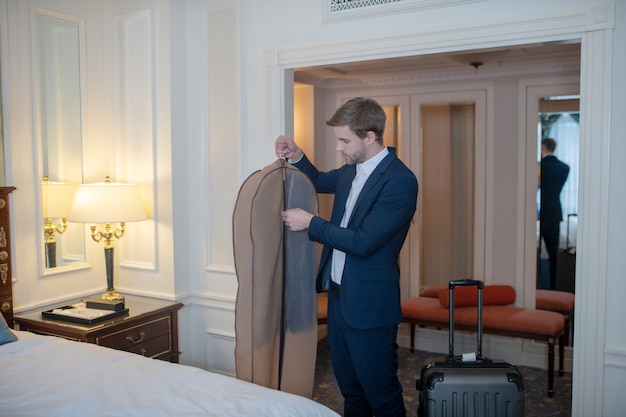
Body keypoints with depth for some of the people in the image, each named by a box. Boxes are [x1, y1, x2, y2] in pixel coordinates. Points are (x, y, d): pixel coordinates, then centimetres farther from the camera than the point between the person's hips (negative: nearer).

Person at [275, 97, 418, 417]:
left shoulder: (400, 181, -20)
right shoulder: (352, 169, 5)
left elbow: (363, 242, -24)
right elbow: (320, 181, 27)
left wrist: (310, 223, -15)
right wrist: (296, 156, 8)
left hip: (369, 305, -8)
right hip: (338, 294, 8)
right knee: (350, 390, 22)